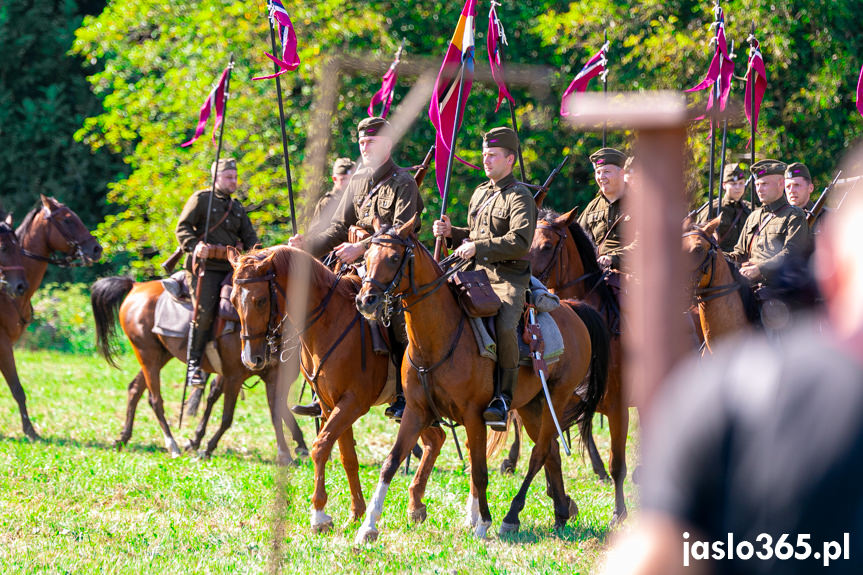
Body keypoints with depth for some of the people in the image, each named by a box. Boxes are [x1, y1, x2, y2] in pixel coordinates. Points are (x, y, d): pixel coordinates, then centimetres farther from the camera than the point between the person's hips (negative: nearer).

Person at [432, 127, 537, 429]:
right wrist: (451, 233, 11)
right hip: (477, 274, 8)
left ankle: (503, 397, -21)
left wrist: (477, 247, -21)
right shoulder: (480, 194, 20)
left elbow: (520, 242, -19)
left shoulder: (520, 197, -5)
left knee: (505, 327, -32)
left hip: (509, 278, -8)